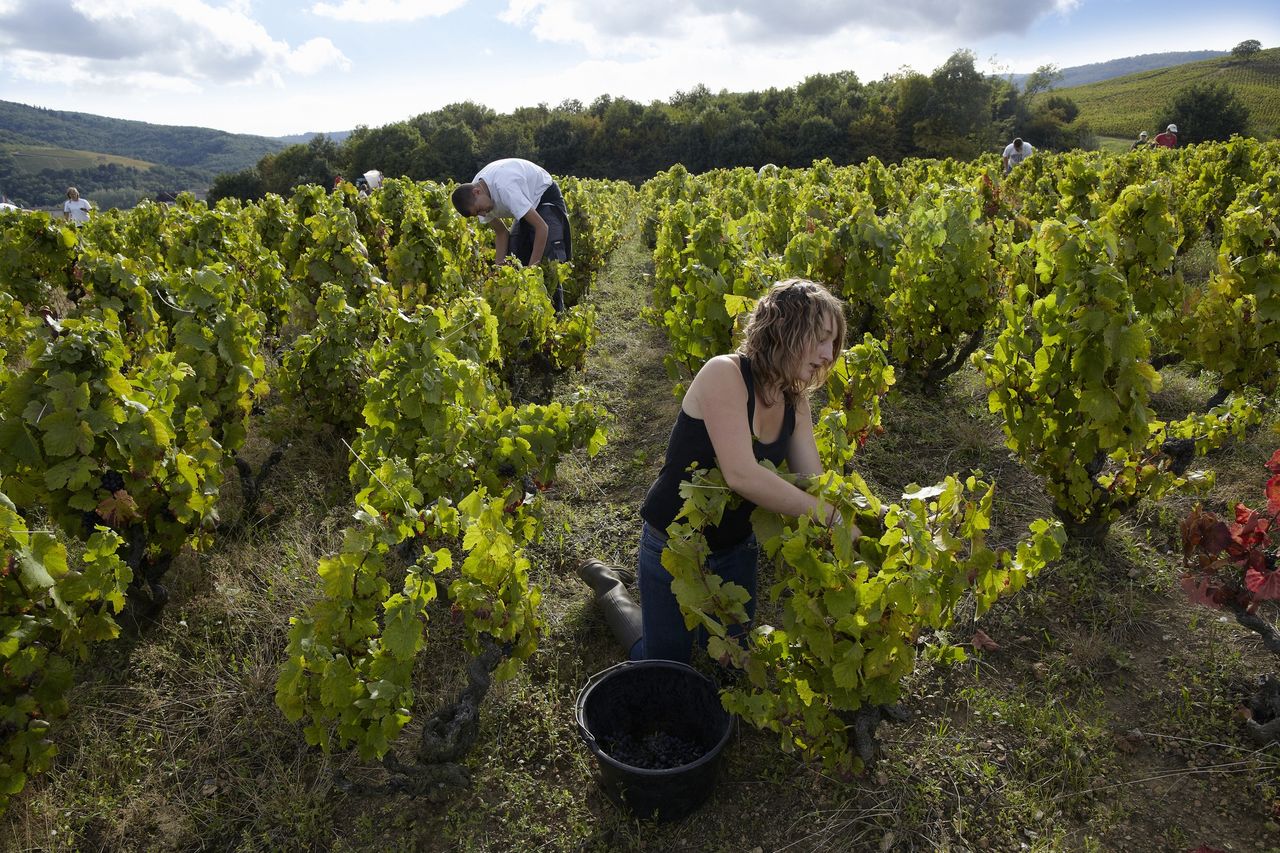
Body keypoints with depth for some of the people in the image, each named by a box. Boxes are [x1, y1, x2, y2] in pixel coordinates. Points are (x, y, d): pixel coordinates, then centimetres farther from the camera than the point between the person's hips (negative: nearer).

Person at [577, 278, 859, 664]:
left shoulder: (794, 401, -4)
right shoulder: (724, 374, -28)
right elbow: (742, 474, -37)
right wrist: (831, 516, -33)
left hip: (736, 544, 7)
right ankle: (609, 586, 32)